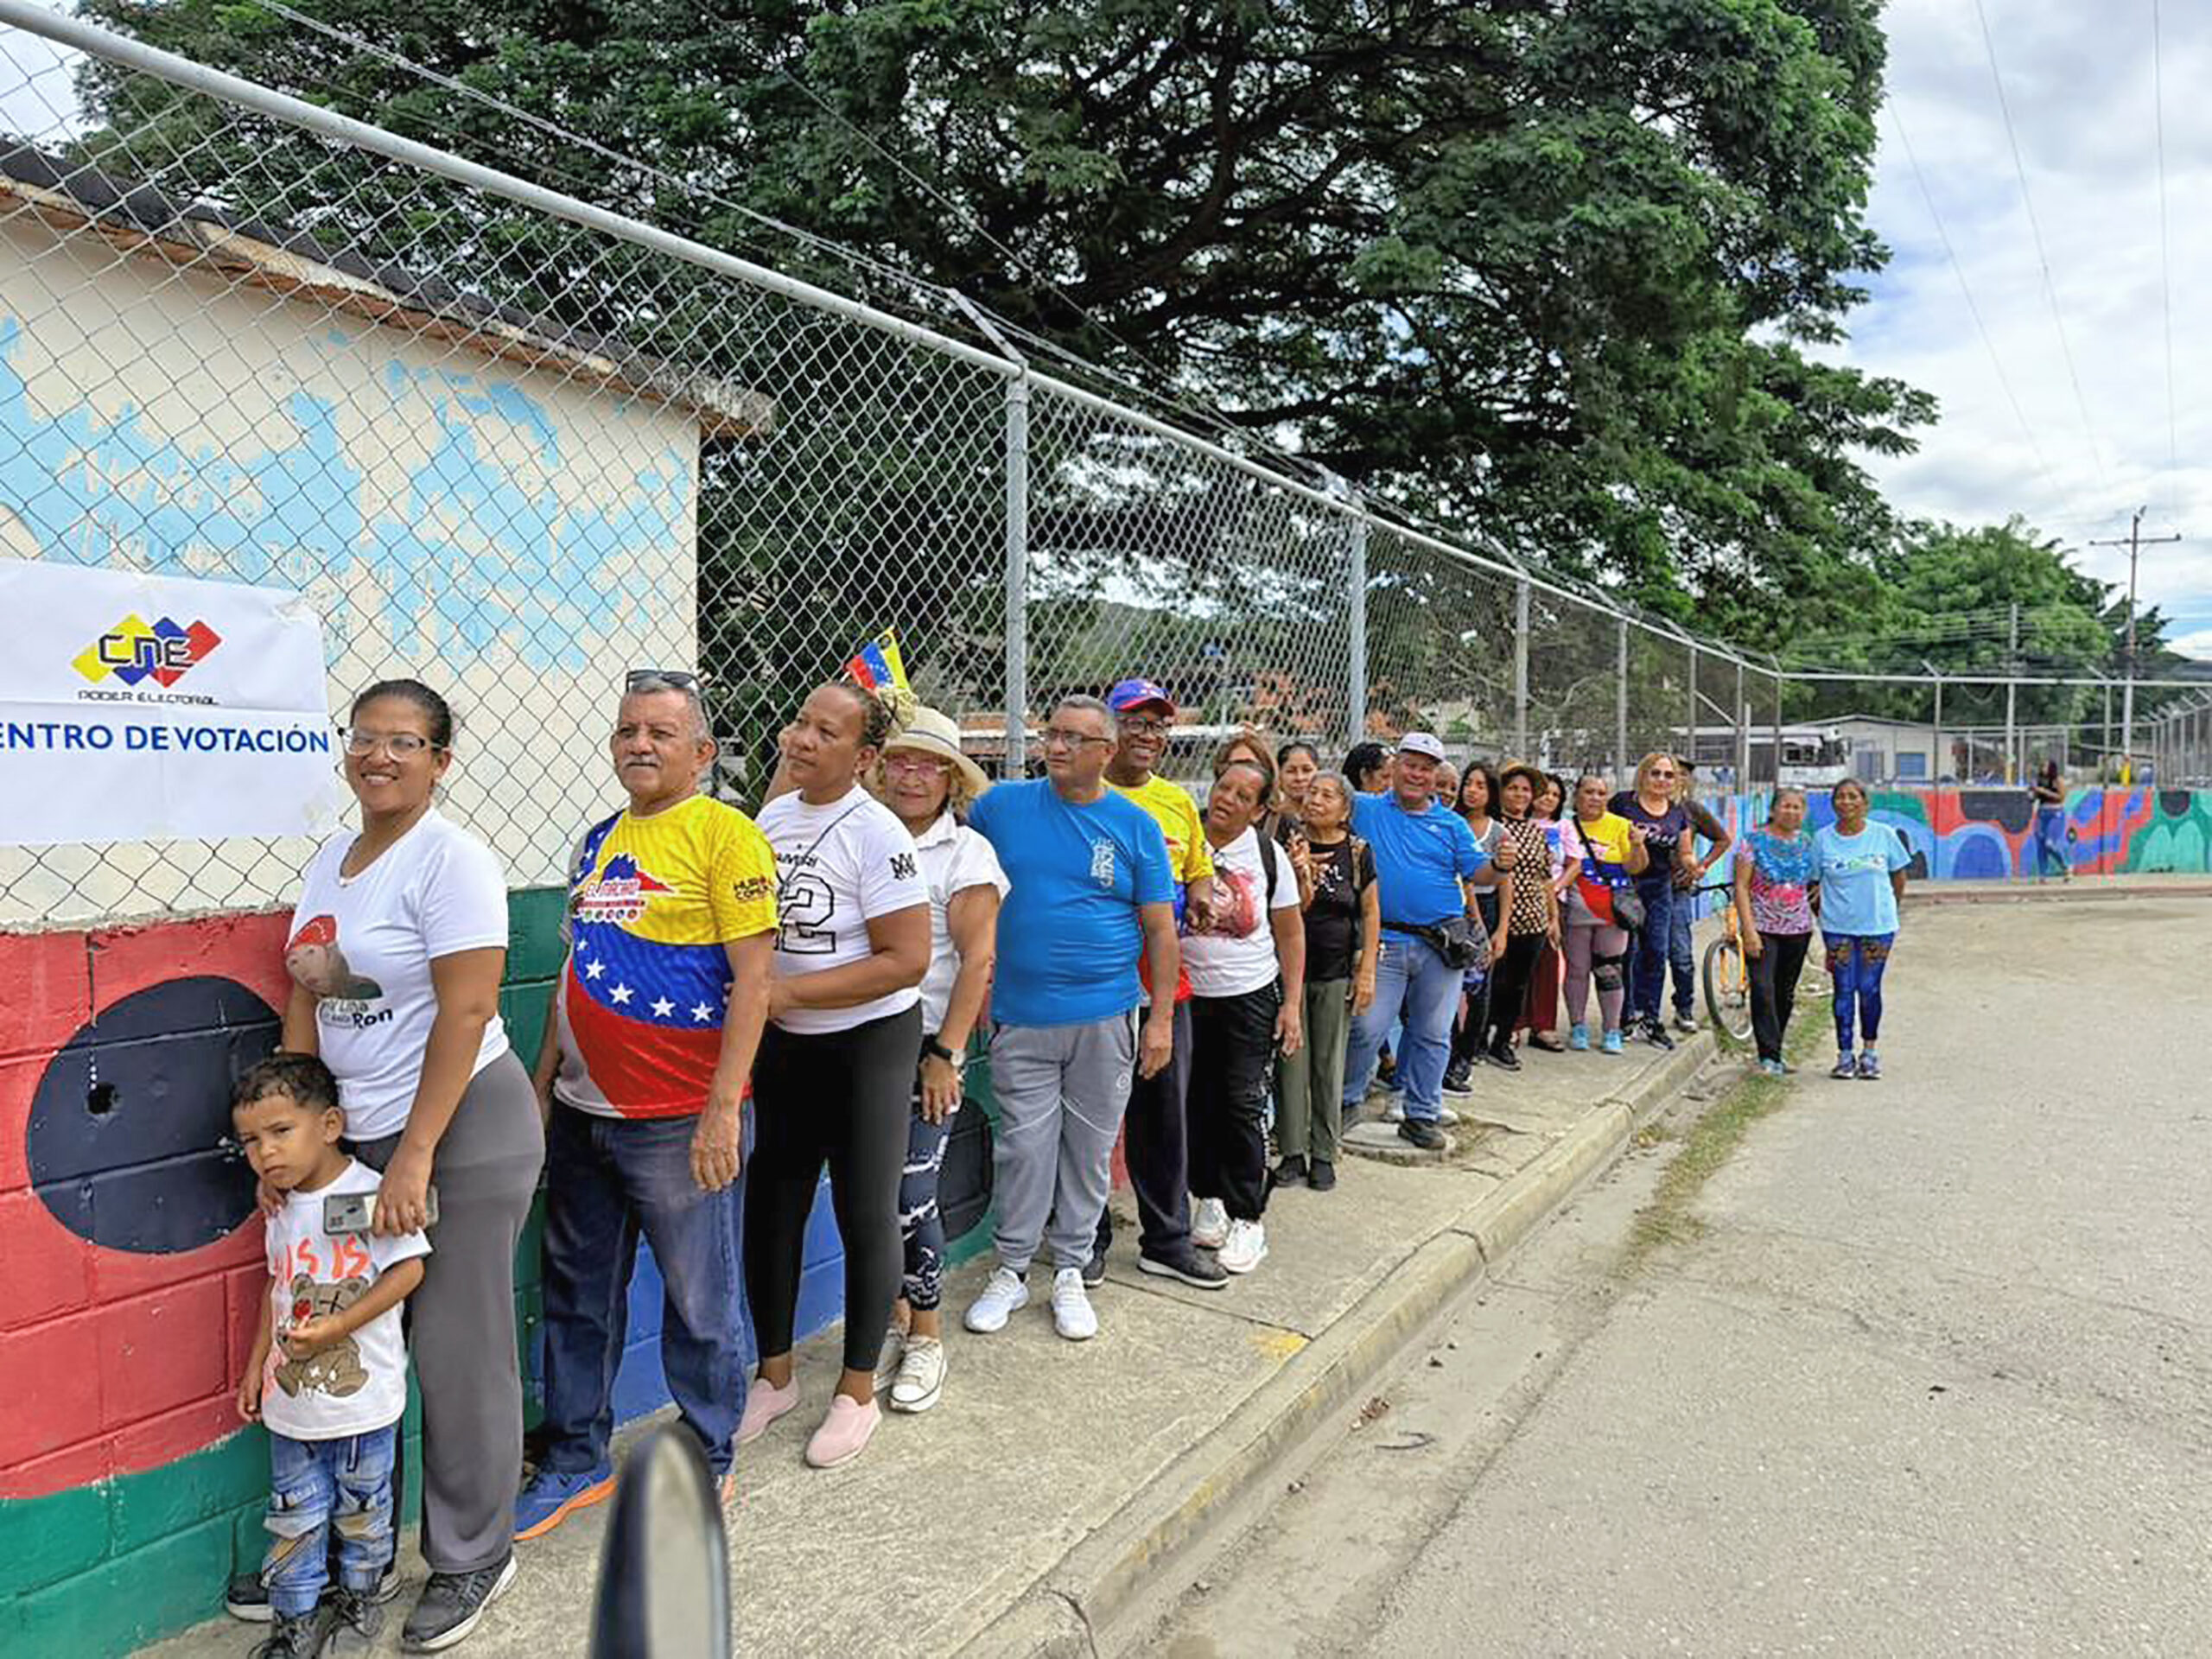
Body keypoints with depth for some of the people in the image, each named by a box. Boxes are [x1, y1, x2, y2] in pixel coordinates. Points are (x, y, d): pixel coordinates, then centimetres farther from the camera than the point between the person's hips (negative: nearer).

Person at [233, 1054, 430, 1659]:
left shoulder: (368, 1194, -19)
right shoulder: (281, 1208, 3)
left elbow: (408, 1268, -20)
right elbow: (277, 1287, 16)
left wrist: (338, 1326, -24)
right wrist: (256, 1363, 16)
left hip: (362, 1397, -5)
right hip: (292, 1397, 5)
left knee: (361, 1508, 14)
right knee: (294, 1515, 14)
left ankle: (358, 1592, 37)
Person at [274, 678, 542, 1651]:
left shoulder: (451, 860, -13)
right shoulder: (330, 861, 11)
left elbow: (466, 1014, -18)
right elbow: (304, 1008, 13)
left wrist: (414, 1157, -18)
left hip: (464, 1125, -7)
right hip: (355, 1132, 7)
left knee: (458, 1353, 3)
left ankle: (473, 1559, 21)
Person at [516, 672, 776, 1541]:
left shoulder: (725, 833, -10)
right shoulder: (598, 841, 12)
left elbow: (753, 978, -14)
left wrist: (723, 1108, -18)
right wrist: (544, 1081, 16)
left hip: (681, 1122, -7)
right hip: (583, 1113, 7)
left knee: (699, 1304, 7)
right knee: (577, 1295, 17)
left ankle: (707, 1462, 27)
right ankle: (576, 1460, 35)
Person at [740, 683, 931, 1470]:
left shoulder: (877, 835, -19)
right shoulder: (771, 816, 1)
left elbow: (907, 960, -23)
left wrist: (787, 992, -22)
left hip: (868, 1044, -6)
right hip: (782, 1043, 6)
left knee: (866, 1218, 7)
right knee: (770, 1209, 13)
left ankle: (857, 1393, 25)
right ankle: (775, 1374, 33)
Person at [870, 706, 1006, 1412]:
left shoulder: (966, 852, -2)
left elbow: (977, 960, -8)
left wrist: (946, 1053, -12)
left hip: (925, 1044, -3)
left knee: (910, 1195, -3)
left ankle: (926, 1333, 18)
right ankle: (892, 1317, 29)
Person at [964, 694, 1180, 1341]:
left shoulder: (1136, 826, 0)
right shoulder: (1002, 805, 0)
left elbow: (1160, 929, 2)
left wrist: (1161, 1018, -2)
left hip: (1105, 1019, 0)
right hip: (1021, 1016, 0)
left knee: (1090, 1148, 11)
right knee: (1024, 1147, 5)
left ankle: (1071, 1271, 26)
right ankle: (1010, 1270, 22)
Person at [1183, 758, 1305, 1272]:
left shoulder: (1268, 856, -1)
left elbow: (1291, 934, 4)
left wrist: (1292, 1004, 0)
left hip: (1251, 997, -1)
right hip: (1188, 995, 1)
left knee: (1242, 1104, -2)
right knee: (1198, 1102, 8)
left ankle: (1247, 1217, 8)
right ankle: (1209, 1196, 26)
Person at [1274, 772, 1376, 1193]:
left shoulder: (1358, 852, 1)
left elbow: (1370, 913, 5)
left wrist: (1367, 972, 0)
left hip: (1336, 973, 0)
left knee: (1329, 1065, 8)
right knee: (1291, 1061, 2)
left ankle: (1323, 1154, 19)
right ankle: (1291, 1153, 13)